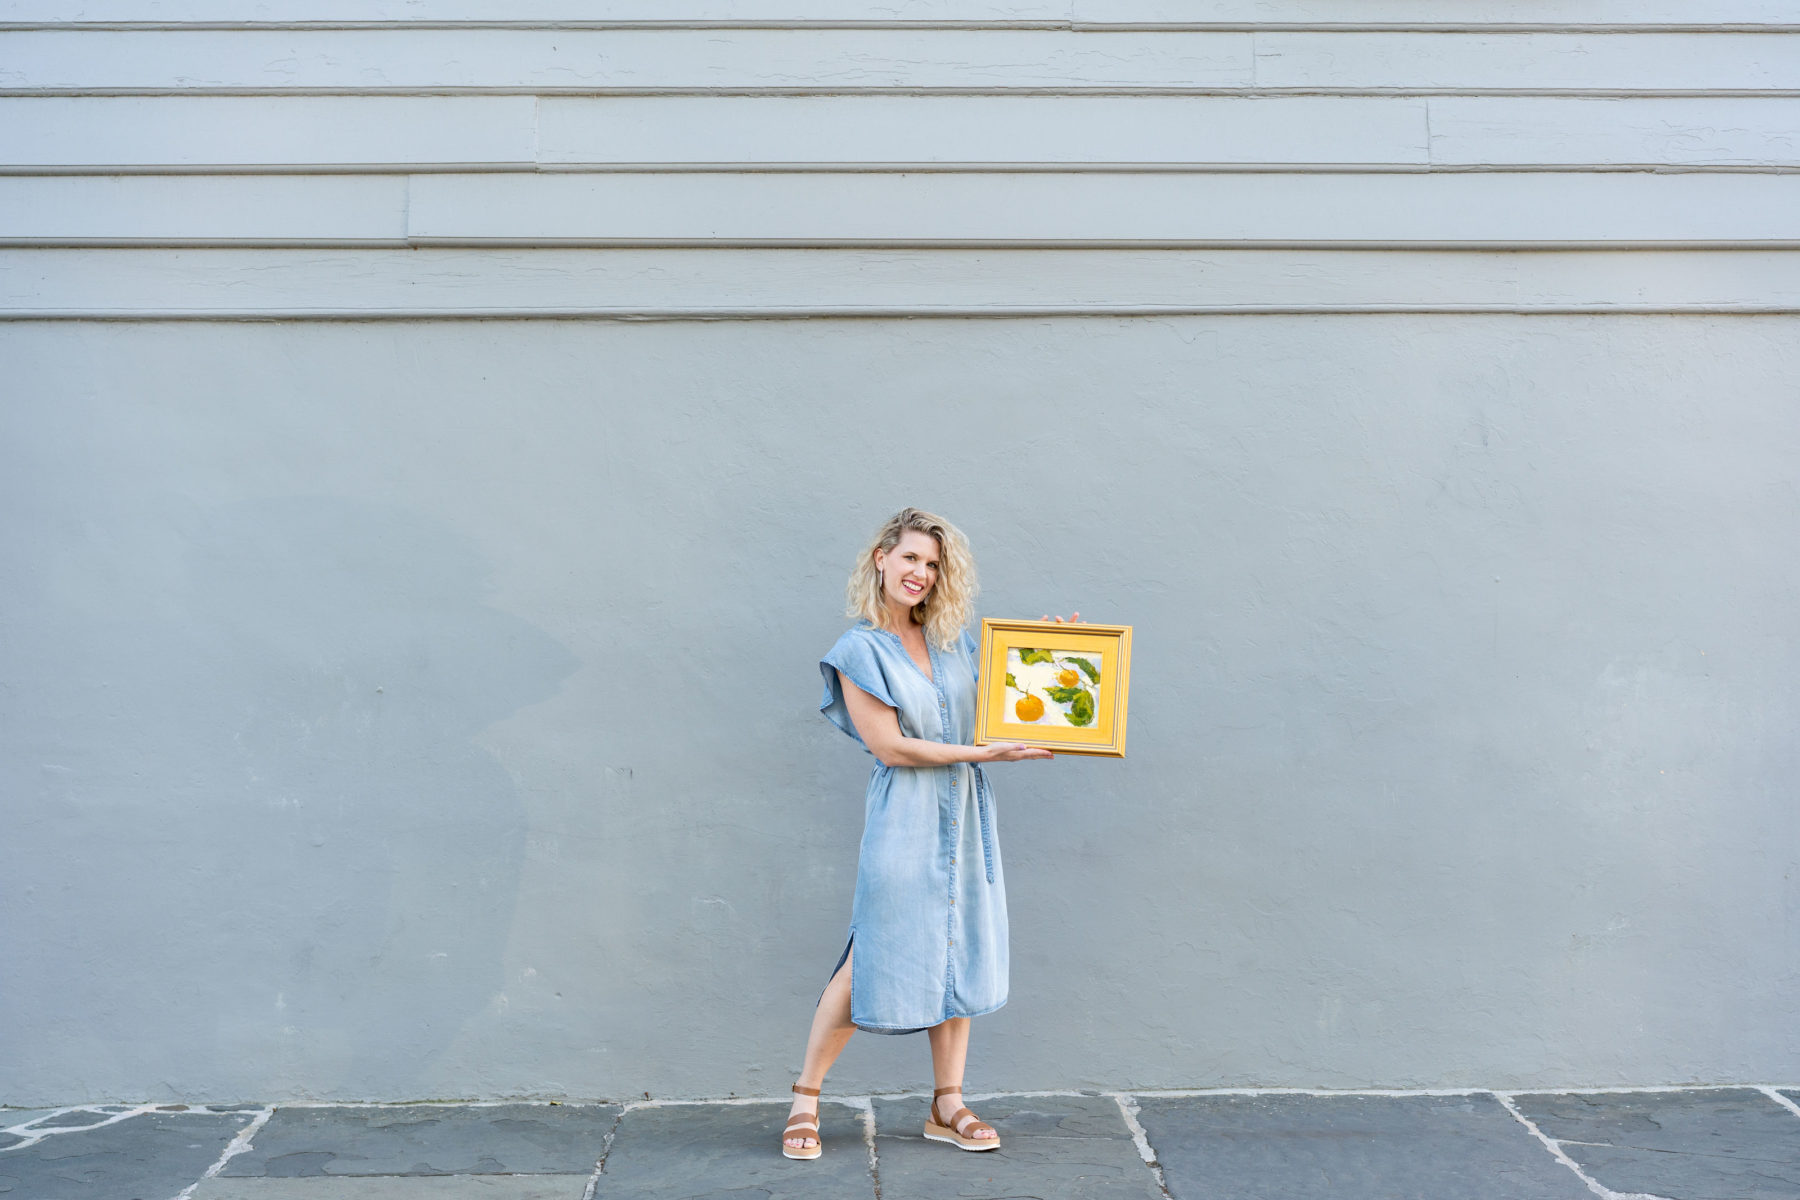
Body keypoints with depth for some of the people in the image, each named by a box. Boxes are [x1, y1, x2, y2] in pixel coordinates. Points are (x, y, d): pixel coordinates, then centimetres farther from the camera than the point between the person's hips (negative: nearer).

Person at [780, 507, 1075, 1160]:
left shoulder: (953, 640, 10)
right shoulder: (858, 649, -7)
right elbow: (890, 746, -12)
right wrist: (981, 752, -14)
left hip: (963, 812, 6)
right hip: (902, 817, -6)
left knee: (959, 951, 7)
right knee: (874, 955, -4)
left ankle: (947, 1106, 16)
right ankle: (805, 1100, 11)